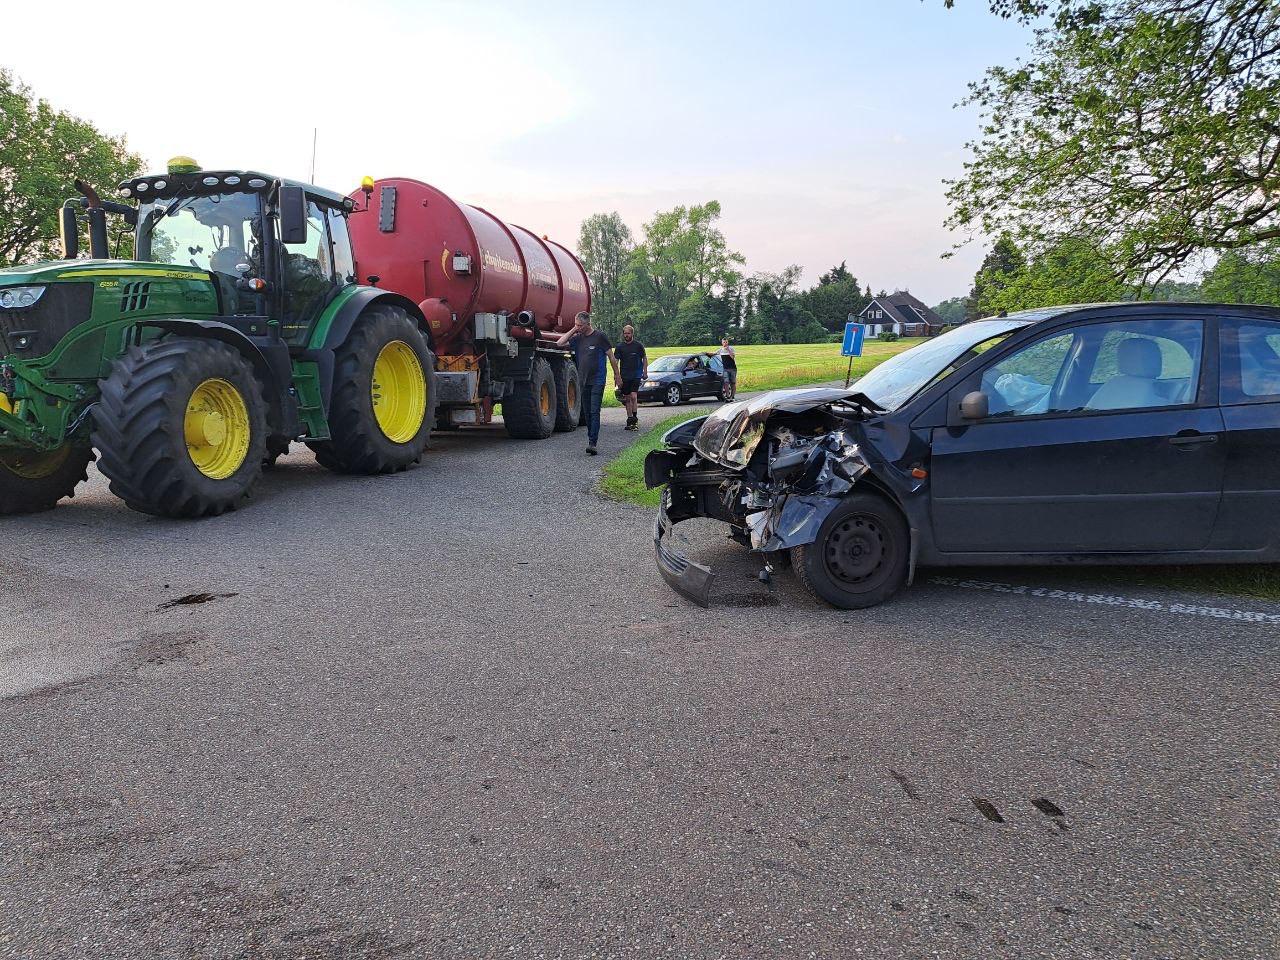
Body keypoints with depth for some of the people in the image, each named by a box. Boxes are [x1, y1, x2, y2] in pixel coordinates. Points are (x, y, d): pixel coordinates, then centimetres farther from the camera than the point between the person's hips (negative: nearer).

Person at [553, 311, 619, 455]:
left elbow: (611, 356, 0)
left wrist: (617, 375, 1)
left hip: (597, 380, -6)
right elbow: (559, 343, 4)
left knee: (594, 412, -12)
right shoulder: (578, 338, 10)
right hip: (583, 381, 6)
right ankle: (591, 438, 20)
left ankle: (592, 443, -17)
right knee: (587, 412, 10)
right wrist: (573, 330, 1)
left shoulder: (599, 337, -5)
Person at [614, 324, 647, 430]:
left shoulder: (638, 345, 0)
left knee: (633, 396, -15)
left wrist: (645, 372, 2)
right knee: (627, 399, 6)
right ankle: (629, 419, 14)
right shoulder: (620, 346, 4)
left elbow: (644, 359, 8)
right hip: (624, 376, 3)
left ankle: (635, 417, -6)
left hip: (636, 375, -3)